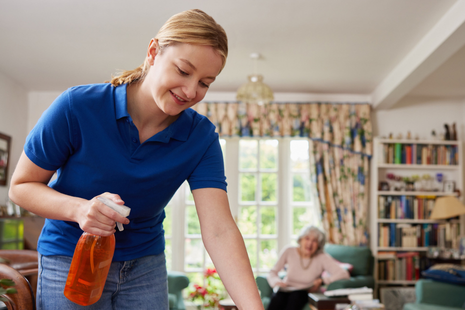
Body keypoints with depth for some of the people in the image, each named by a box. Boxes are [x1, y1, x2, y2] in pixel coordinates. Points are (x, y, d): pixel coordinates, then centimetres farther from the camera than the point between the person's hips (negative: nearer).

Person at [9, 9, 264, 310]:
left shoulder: (202, 136, -16)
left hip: (146, 264, 2)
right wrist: (79, 209, -33)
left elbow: (219, 230, -25)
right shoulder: (78, 107, -23)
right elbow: (21, 186, -12)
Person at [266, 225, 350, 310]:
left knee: (296, 296, -36)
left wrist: (321, 281, -24)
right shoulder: (289, 251, -5)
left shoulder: (322, 257, -9)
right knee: (277, 299, -35)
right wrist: (277, 282, -22)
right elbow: (273, 272, 1)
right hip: (285, 290, 1)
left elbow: (344, 274, -17)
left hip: (305, 293, -1)